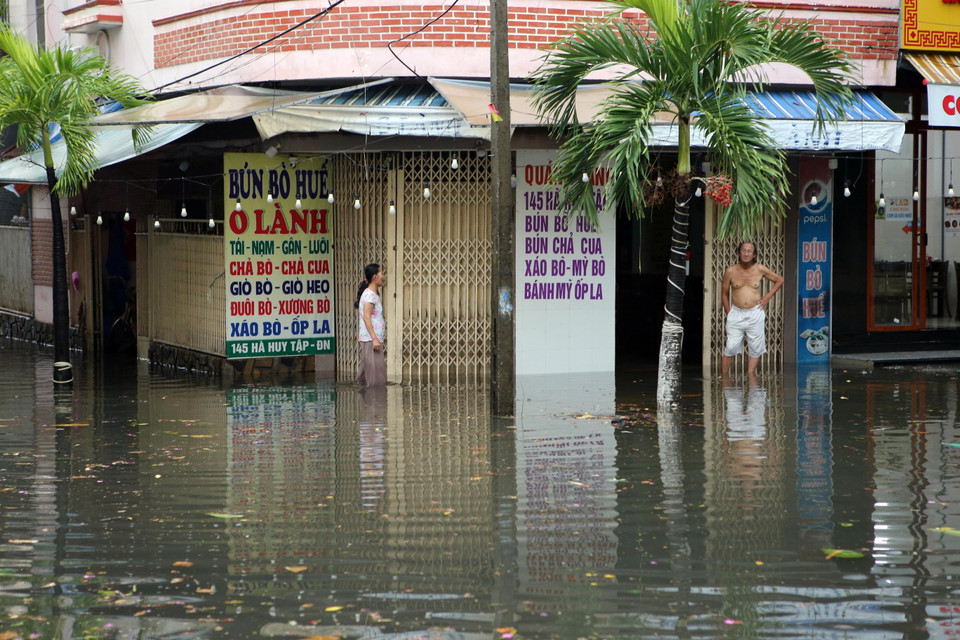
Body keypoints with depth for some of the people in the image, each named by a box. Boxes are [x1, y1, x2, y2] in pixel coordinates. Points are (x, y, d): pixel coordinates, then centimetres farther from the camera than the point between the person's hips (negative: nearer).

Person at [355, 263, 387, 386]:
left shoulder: (373, 293, 19)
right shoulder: (370, 294, -12)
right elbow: (366, 317, -21)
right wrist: (374, 338, -25)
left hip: (375, 339, 10)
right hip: (371, 339, -10)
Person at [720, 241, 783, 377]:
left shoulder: (760, 269, 1)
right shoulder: (730, 271, 0)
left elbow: (779, 281, 15)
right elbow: (724, 293, 10)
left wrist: (767, 297, 5)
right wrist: (728, 313, 5)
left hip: (755, 314, 1)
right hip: (736, 313, -1)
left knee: (755, 349, 1)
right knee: (730, 347, -7)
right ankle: (723, 377, -1)